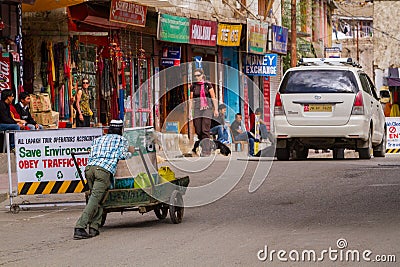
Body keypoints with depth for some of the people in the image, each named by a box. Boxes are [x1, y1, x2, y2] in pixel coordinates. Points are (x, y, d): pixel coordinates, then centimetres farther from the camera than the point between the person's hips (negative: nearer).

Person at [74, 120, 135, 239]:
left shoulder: (98, 139, 32)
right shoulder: (122, 140, 21)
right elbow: (122, 155, 10)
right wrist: (130, 152, 31)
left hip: (89, 167, 5)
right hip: (104, 170, -5)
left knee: (96, 198, 13)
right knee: (95, 198, -12)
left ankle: (94, 227, -2)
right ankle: (79, 228, -24)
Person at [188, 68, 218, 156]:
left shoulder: (208, 85, 2)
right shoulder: (193, 86, 9)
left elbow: (213, 98, 3)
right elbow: (191, 100, 11)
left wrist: (216, 109, -2)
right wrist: (190, 111, 5)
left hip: (207, 109, -3)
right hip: (197, 109, 3)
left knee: (205, 130, -12)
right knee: (198, 130, 0)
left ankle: (205, 151, -12)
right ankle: (207, 148, 14)